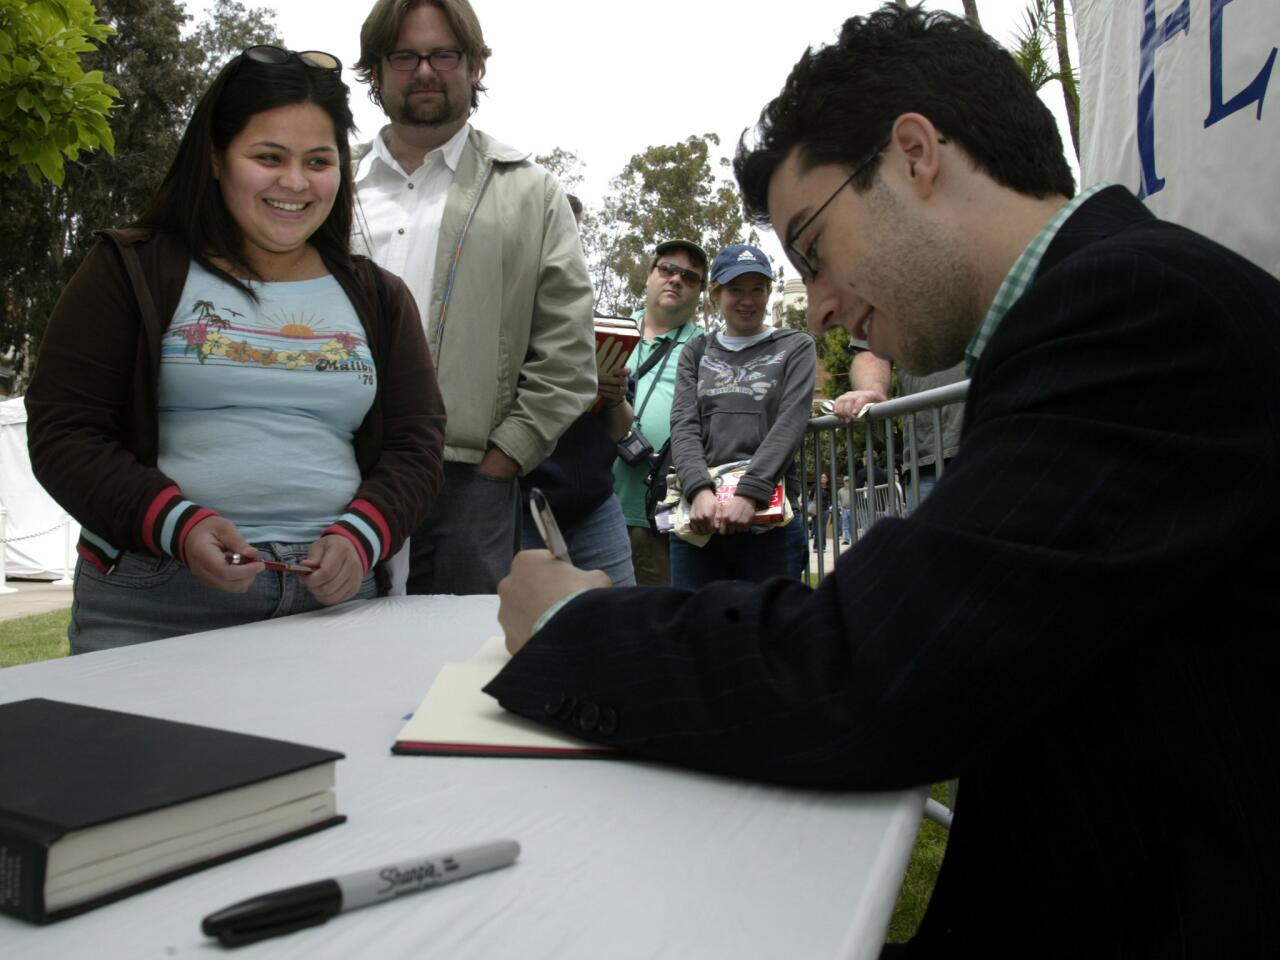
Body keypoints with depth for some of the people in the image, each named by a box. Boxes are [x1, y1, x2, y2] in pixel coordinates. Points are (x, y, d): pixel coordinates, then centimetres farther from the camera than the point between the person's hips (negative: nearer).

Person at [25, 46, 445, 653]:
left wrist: (360, 537, -10)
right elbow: (62, 432, -1)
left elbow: (416, 444, 8)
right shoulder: (131, 273, 3)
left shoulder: (376, 300, 11)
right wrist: (177, 525, -16)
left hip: (330, 597, 2)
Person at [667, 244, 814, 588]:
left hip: (770, 514, -2)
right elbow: (683, 427, 3)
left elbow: (790, 425, -4)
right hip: (698, 513, 2)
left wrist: (750, 493, -18)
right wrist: (700, 490, -16)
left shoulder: (796, 347, 10)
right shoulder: (696, 354, 16)